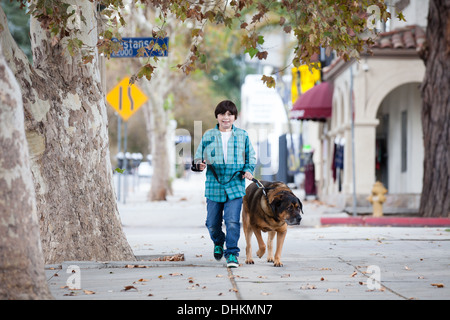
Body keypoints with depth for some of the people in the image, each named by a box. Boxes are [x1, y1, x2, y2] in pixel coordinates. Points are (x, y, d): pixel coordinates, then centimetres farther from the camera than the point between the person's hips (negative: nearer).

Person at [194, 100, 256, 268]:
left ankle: (232, 254, -3)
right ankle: (218, 242, 40)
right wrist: (199, 165, -12)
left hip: (235, 186, -1)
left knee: (232, 221, -13)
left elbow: (251, 157, 14)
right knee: (212, 223, 9)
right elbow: (198, 156, 11)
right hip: (213, 186, 2)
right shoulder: (208, 136, 7)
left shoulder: (242, 136, 7)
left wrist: (248, 170, -5)